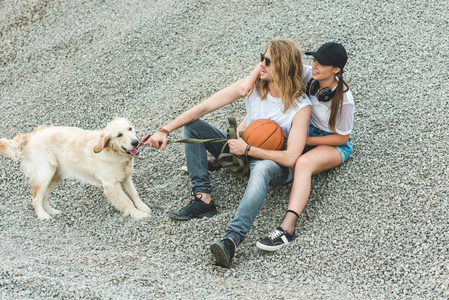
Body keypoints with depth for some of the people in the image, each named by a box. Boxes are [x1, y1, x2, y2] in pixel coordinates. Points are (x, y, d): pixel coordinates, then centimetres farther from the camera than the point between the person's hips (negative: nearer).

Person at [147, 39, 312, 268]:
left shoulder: (301, 106, -20)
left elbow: (291, 158, -25)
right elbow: (202, 108, -10)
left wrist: (248, 149, -21)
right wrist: (165, 131, -17)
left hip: (275, 163, -6)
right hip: (243, 150, 6)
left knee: (261, 169, -44)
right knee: (192, 126, -9)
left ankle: (231, 240, -59)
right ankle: (203, 198, -22)